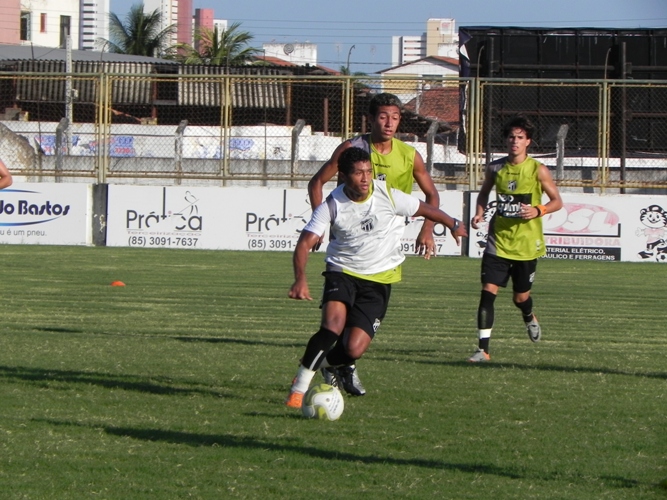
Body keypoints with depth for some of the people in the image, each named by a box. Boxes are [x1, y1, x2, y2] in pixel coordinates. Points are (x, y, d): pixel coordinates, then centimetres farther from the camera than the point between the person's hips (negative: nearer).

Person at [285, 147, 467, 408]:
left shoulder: (388, 196, -12)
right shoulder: (332, 205, -13)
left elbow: (424, 209, 6)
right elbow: (305, 243, -18)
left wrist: (454, 225, 22)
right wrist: (300, 279, -36)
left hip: (379, 280, 1)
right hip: (342, 272, -1)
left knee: (354, 349, -11)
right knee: (333, 326, -28)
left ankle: (318, 364, 23)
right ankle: (298, 389, -14)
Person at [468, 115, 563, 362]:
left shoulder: (538, 170, -7)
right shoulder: (496, 168, 1)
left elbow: (557, 201, 0)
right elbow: (484, 193, 19)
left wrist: (538, 210, -19)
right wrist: (479, 213, 0)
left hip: (526, 244, -1)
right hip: (498, 241, 2)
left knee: (520, 297, 10)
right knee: (488, 291, -12)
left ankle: (529, 319, 47)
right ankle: (483, 349, -10)